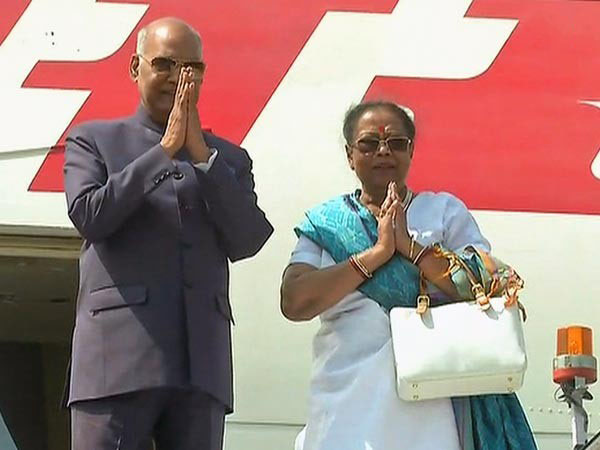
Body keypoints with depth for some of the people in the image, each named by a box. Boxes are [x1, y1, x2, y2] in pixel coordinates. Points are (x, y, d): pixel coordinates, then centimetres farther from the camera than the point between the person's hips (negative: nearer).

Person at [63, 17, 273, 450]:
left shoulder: (228, 158, 19)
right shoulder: (93, 140, 13)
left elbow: (247, 241, 4)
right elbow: (88, 215, -5)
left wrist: (200, 152, -3)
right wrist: (165, 150, -6)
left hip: (200, 366, 3)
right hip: (119, 359, -3)